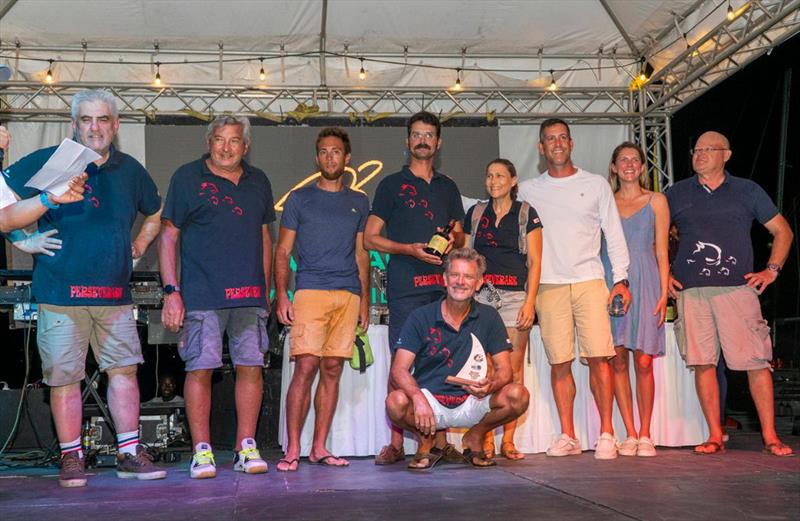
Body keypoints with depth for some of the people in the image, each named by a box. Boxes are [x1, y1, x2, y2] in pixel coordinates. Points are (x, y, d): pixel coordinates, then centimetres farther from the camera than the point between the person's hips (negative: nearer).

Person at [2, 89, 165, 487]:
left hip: (114, 293, 3)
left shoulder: (130, 170, 12)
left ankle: (129, 454, 10)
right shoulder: (47, 162, 0)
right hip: (61, 291, -3)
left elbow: (155, 212, 28)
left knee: (124, 369, 2)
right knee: (64, 376, 0)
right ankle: (71, 458, 12)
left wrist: (139, 245, 16)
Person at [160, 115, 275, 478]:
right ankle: (202, 451, 3)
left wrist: (265, 289, 17)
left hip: (250, 295, 4)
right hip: (202, 294, -4)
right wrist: (171, 291, -7)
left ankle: (246, 447, 10)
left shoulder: (258, 182, 16)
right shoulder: (188, 177, 3)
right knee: (200, 368, -5)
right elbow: (168, 235, 1)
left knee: (251, 366, 2)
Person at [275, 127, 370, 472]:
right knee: (306, 366, -12)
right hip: (310, 291, -3)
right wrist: (282, 295, -4)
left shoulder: (359, 202, 18)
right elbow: (282, 252, 7)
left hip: (348, 294, 3)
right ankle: (292, 449, -7)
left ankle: (319, 447, 9)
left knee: (332, 370, 3)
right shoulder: (299, 198, 9)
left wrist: (364, 299, 12)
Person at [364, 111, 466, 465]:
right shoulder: (392, 185, 9)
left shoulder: (447, 187, 21)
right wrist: (410, 249, -10)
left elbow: (460, 237, 25)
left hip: (442, 286, 4)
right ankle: (396, 443, 0)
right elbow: (370, 238, 4)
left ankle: (439, 440, 8)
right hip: (405, 288, -3)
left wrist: (453, 239, 0)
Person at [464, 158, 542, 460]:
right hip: (481, 295, 2)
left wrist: (530, 302, -7)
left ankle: (508, 440, 2)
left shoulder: (526, 214, 8)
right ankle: (486, 439, -1)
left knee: (513, 369, -4)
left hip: (515, 296, -2)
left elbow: (534, 262, 3)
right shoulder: (476, 214, 15)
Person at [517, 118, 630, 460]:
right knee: (559, 362, -1)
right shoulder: (528, 190, 12)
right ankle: (567, 436, 5)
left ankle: (606, 434, -4)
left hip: (589, 281, -1)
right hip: (549, 285, 1)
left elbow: (614, 235, 11)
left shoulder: (596, 185, 11)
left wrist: (621, 279, 4)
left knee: (598, 357, -9)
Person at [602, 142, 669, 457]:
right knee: (617, 360, -4)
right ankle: (630, 435, 2)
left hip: (644, 283, -1)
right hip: (610, 283, 1)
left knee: (643, 361, -6)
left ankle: (645, 435, 2)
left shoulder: (656, 201, 11)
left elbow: (661, 251, 7)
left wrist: (663, 293, -2)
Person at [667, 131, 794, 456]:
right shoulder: (677, 194, 14)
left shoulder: (747, 191, 12)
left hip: (737, 288, -1)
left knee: (757, 361, -5)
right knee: (702, 363, -1)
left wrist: (772, 270, 6)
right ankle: (715, 436, 6)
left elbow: (782, 230, 16)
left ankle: (770, 436, 2)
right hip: (691, 291, 1)